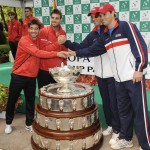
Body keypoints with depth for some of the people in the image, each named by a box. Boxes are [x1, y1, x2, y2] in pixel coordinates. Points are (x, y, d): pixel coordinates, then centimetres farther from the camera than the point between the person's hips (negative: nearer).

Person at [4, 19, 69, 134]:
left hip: (32, 77, 5)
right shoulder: (24, 40, -17)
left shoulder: (39, 41, 7)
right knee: (12, 100, 9)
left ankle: (29, 124, 27)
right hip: (18, 76, -5)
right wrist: (57, 54, -32)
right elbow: (38, 53, -28)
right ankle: (8, 123, 28)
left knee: (31, 101, 11)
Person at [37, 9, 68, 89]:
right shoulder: (43, 31, -10)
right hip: (44, 68, -4)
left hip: (58, 68, 4)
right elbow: (43, 49, -17)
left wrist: (64, 62, 11)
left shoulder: (63, 33, 5)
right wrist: (58, 42, -24)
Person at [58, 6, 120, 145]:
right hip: (100, 74, 6)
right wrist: (66, 42, -3)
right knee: (105, 101, 17)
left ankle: (117, 131, 16)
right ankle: (110, 125, 34)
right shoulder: (93, 35, 9)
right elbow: (81, 48, 5)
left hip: (113, 74, -6)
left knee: (114, 102, 1)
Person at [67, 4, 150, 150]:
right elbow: (93, 50, 21)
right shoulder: (105, 36, 15)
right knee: (123, 111, 16)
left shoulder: (126, 26, -5)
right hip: (119, 80, 7)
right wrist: (76, 53, 13)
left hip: (134, 77, -6)